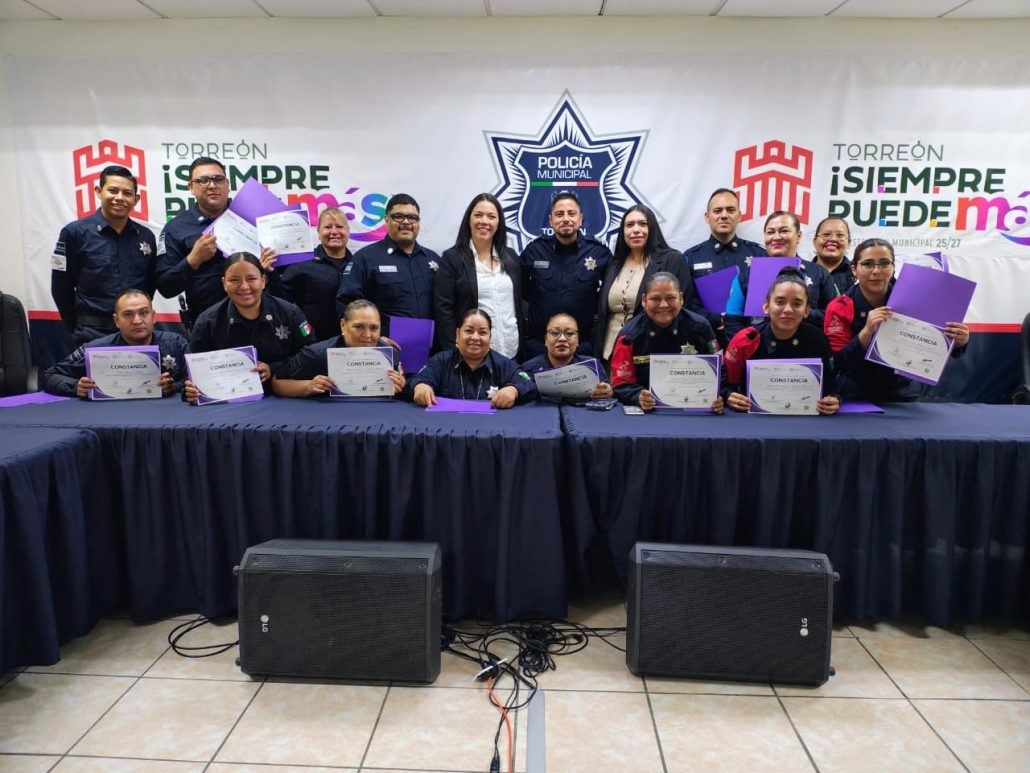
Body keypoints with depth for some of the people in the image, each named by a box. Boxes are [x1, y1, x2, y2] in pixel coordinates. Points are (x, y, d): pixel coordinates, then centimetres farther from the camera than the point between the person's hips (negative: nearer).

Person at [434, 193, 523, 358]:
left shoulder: (511, 257, 11)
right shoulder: (451, 258, -2)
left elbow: (519, 304, 13)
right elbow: (444, 311, -6)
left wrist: (522, 345, 7)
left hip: (511, 350, 4)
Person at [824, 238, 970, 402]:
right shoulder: (839, 308, -9)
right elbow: (838, 364, -15)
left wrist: (957, 343, -23)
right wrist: (867, 331, -28)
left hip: (903, 395, 3)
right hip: (856, 399, -2)